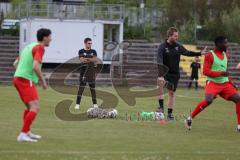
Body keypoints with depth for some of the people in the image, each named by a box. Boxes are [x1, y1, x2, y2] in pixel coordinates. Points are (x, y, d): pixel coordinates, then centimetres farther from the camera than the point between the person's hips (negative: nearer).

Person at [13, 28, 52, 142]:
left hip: (18, 78, 10)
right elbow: (35, 66, -22)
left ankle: (27, 132, 29)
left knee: (30, 107, 22)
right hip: (27, 81, -10)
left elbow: (16, 63, 24)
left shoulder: (29, 46, 19)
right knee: (35, 108, -14)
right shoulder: (39, 48, -9)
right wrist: (43, 81, -12)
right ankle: (23, 135, -22)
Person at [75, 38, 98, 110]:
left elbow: (95, 59, -8)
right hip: (83, 71, -3)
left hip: (91, 71, 3)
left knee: (92, 88, 9)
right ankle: (77, 104, -13)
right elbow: (81, 60, -13)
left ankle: (95, 103, 17)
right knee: (81, 87, -10)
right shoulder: (81, 51, 2)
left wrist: (87, 59, -21)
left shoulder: (93, 51, 9)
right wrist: (91, 60, -20)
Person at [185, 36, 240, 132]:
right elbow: (205, 71, -16)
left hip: (225, 83, 7)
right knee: (208, 100, -29)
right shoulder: (210, 56, -9)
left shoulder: (225, 55, 14)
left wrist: (231, 82, 14)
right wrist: (221, 73, -24)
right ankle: (190, 118, -9)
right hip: (213, 82, -7)